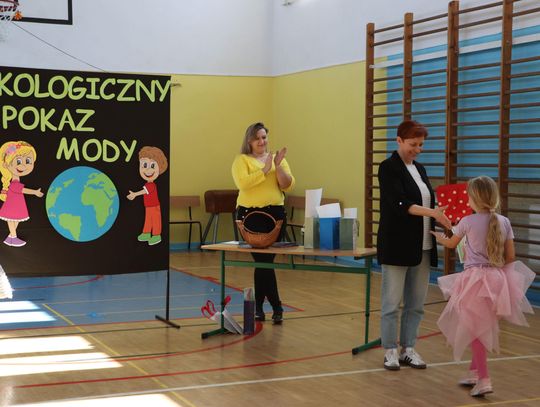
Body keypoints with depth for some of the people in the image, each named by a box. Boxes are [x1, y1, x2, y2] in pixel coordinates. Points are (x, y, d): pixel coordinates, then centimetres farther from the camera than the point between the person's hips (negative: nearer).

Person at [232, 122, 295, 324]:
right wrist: (265, 169, -18)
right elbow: (243, 183, -17)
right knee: (263, 261, -3)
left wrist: (278, 166, -12)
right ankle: (276, 307, 4)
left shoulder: (278, 159, 10)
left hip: (276, 214, 3)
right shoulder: (241, 160, -1)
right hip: (251, 214, -3)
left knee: (264, 261, 5)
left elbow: (288, 186, 0)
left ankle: (258, 306, 14)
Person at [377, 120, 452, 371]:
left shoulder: (419, 169, 15)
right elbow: (399, 204, -20)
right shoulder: (388, 168, -8)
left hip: (422, 246, 7)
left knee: (416, 303, 9)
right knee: (392, 302, 1)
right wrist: (431, 212, -29)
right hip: (397, 245, -7)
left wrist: (440, 218, 0)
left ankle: (408, 350, 18)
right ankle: (390, 352, 11)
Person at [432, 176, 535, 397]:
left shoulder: (468, 222, -9)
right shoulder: (504, 222, 0)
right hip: (497, 280, 5)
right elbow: (510, 257, 5)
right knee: (482, 328, 18)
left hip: (475, 279, -5)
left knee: (474, 329, 2)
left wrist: (437, 236, 31)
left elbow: (451, 244, 11)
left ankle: (484, 379, -6)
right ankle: (474, 372, 30)